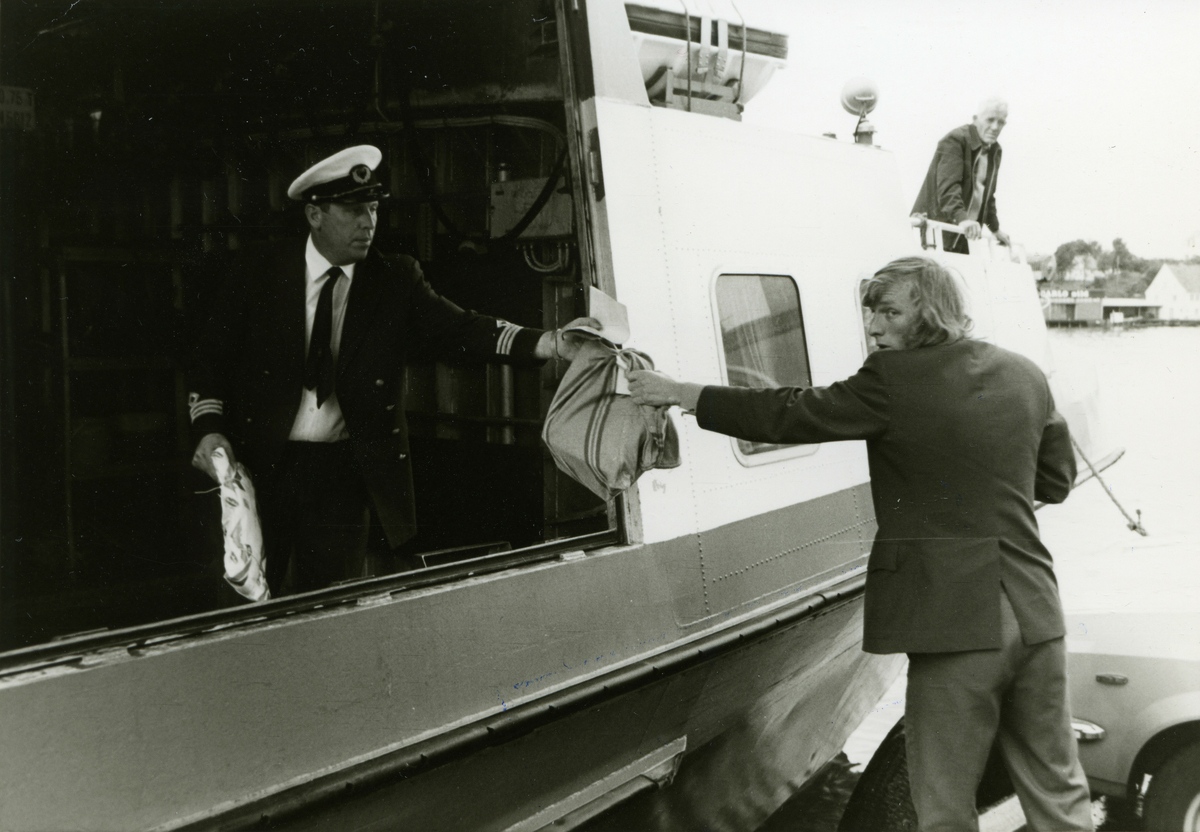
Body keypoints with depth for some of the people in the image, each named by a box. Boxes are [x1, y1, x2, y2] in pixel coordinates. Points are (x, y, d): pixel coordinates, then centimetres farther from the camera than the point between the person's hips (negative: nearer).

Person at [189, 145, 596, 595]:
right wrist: (209, 429, -13)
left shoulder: (396, 280, 1)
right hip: (260, 462, 0)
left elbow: (458, 330, -12)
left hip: (344, 473, 1)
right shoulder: (258, 271, 0)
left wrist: (549, 342, -28)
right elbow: (212, 356, 4)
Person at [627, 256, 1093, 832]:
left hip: (956, 622, -6)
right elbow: (1057, 479, 19)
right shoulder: (1025, 375, 9)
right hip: (1035, 616, 6)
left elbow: (791, 415, -6)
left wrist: (683, 394, 2)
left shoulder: (895, 380, -10)